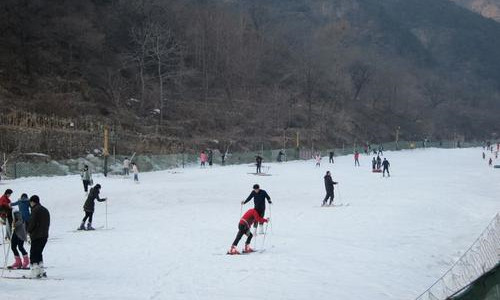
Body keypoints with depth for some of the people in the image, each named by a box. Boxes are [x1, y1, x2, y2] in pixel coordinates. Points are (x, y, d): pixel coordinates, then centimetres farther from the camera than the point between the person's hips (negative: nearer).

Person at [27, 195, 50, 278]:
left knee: (33, 254, -4)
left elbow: (32, 222, -14)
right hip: (45, 236, 8)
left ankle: (35, 273, -9)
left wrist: (29, 231, 3)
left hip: (36, 236, -8)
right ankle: (41, 271, 15)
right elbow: (48, 223, 18)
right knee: (39, 253, 18)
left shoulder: (35, 210, -11)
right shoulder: (45, 210, 16)